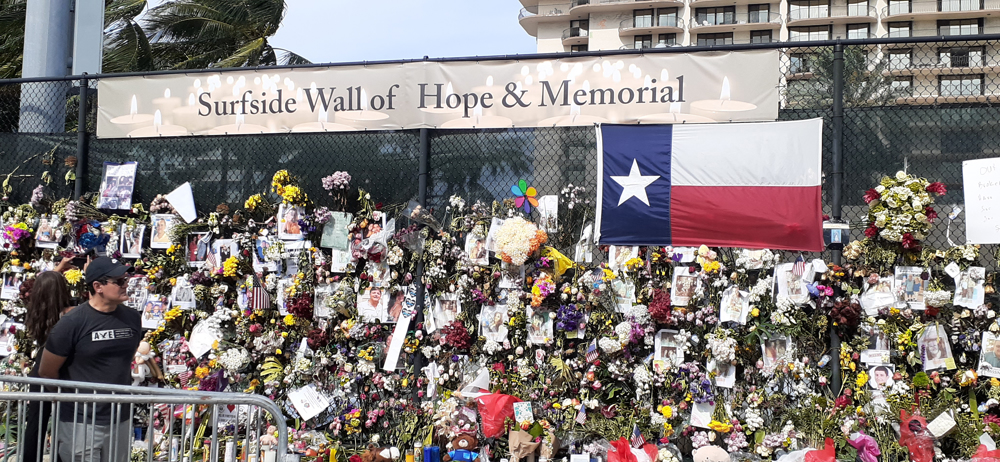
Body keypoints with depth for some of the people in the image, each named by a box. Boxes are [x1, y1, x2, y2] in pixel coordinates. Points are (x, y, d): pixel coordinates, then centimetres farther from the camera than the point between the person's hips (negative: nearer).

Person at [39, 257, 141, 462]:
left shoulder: (132, 318, 2)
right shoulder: (72, 323, -12)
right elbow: (46, 372, -4)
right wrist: (73, 397, 7)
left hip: (121, 421, 5)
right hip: (80, 422, -4)